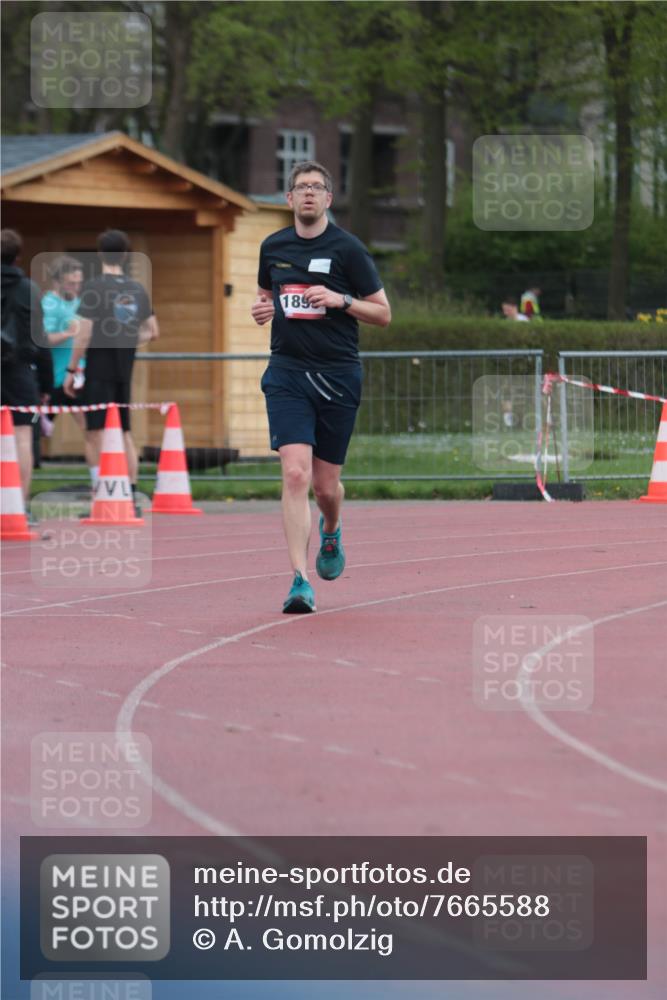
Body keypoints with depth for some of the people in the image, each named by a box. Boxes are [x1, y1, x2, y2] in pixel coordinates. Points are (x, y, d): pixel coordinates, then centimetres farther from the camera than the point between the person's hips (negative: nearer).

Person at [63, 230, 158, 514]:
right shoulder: (137, 289, 8)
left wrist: (71, 370, -7)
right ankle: (132, 498, 12)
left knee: (96, 434, -5)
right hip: (125, 370, 6)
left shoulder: (94, 287, -9)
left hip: (99, 368, -6)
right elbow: (152, 332, 11)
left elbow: (84, 333, -13)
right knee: (124, 433, 14)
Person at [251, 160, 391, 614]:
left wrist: (340, 300, -16)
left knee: (326, 483, 7)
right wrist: (262, 308, 3)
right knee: (296, 474, -16)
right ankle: (301, 581, -18)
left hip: (338, 375, -1)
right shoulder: (273, 247, 7)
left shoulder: (348, 248, -3)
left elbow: (383, 313, 0)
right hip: (288, 374, 1)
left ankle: (332, 532, 44)